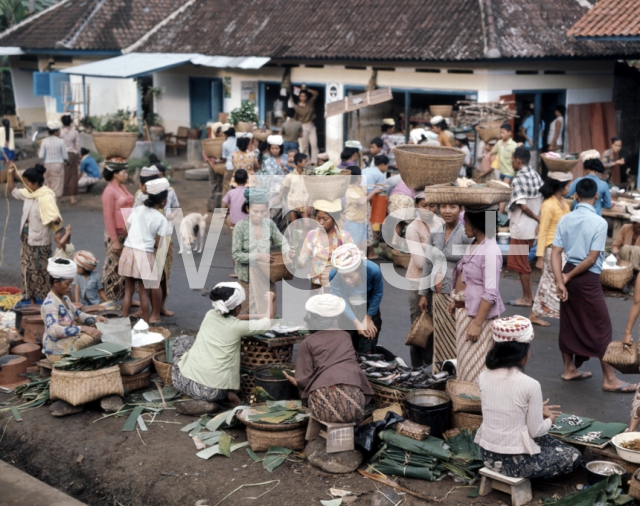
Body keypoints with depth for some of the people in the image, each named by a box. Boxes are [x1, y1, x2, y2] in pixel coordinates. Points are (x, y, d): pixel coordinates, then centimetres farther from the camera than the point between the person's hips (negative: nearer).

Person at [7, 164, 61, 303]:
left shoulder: (46, 197, -22)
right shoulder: (27, 193, 3)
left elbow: (55, 216, -29)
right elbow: (12, 190, 20)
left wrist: (55, 220, -52)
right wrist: (11, 174, 6)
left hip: (40, 242, -8)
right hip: (27, 239, 8)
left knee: (40, 271, 1)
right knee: (27, 269, 15)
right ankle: (31, 297, 27)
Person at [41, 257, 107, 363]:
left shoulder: (64, 298, 10)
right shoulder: (50, 304, -21)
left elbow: (77, 314, 25)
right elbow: (54, 330, -35)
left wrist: (94, 319, 4)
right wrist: (82, 328, -42)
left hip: (69, 340, 10)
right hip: (57, 349, -10)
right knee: (91, 337, -28)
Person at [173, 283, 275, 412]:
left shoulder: (210, 315, 4)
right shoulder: (238, 327, -8)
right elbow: (268, 320, 10)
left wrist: (253, 316, 37)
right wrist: (270, 299, 27)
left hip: (184, 383, 2)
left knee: (183, 339, 28)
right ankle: (229, 393, 6)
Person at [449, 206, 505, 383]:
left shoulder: (490, 251, -21)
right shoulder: (473, 245, 7)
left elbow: (491, 294, -23)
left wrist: (477, 323, -23)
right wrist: (456, 300, 16)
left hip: (478, 314, -9)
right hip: (464, 311, 9)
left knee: (476, 366, 0)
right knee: (464, 361, 18)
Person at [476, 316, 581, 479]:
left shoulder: (484, 377, -2)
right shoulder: (530, 385, -19)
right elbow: (535, 431, -11)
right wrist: (549, 420, 10)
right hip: (515, 461, -7)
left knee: (546, 440, 33)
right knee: (573, 456, 16)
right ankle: (523, 477, 12)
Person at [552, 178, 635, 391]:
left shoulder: (565, 220, 2)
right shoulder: (599, 222, -14)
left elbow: (556, 253, -4)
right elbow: (592, 259, -16)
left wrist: (560, 281, -9)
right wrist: (568, 278, -8)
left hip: (569, 272, 6)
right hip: (588, 279, -6)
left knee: (569, 324, 16)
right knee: (601, 328, 2)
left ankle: (570, 369, 27)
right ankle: (610, 379, 6)